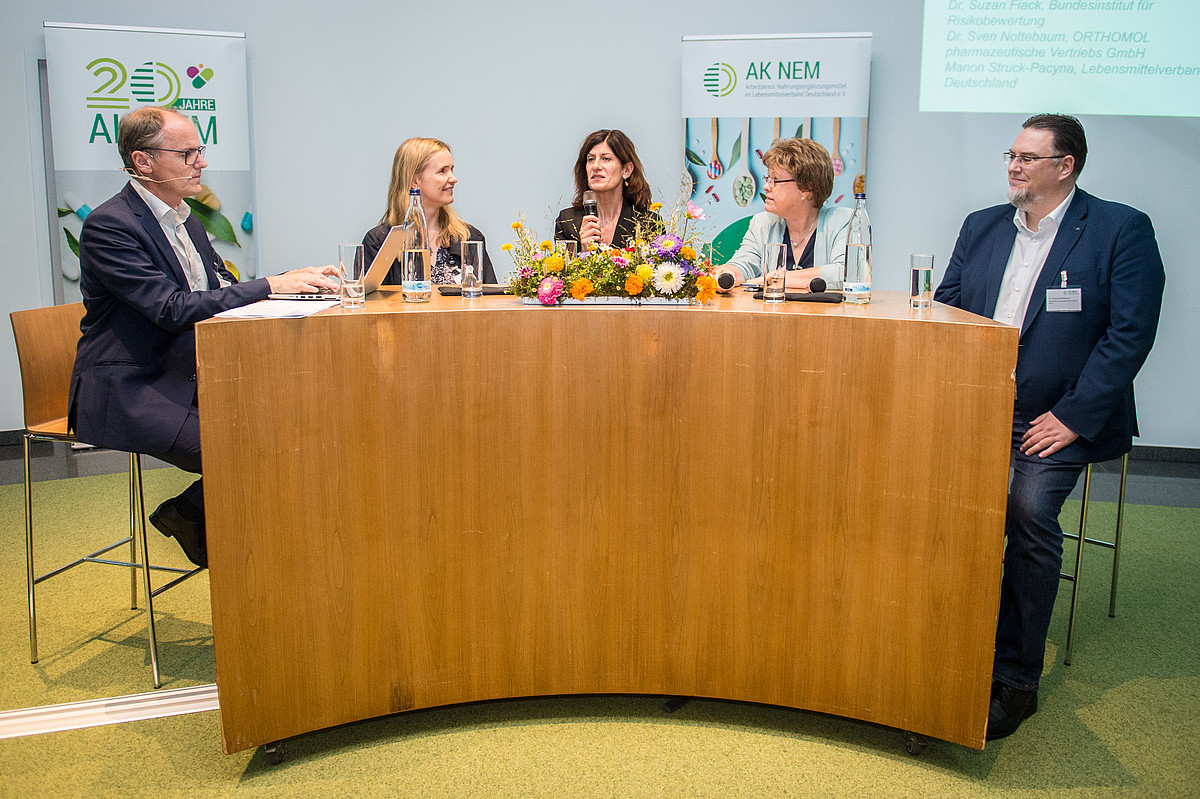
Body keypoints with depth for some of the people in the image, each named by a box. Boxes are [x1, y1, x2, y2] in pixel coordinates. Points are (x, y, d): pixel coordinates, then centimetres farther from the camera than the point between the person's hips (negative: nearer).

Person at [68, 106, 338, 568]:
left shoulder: (184, 220, 15)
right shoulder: (108, 226, -14)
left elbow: (223, 294, 13)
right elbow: (173, 308, -23)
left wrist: (296, 285, -5)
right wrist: (271, 286, -23)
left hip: (185, 381, 8)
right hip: (127, 393, -8)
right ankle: (187, 515, 2)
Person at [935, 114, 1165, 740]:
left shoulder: (1121, 230, -2)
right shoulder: (981, 226, 14)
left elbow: (1131, 332, -9)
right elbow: (944, 309, 15)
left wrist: (1072, 417, -14)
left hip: (1056, 417, -4)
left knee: (1029, 509, -26)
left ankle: (1015, 678, -10)